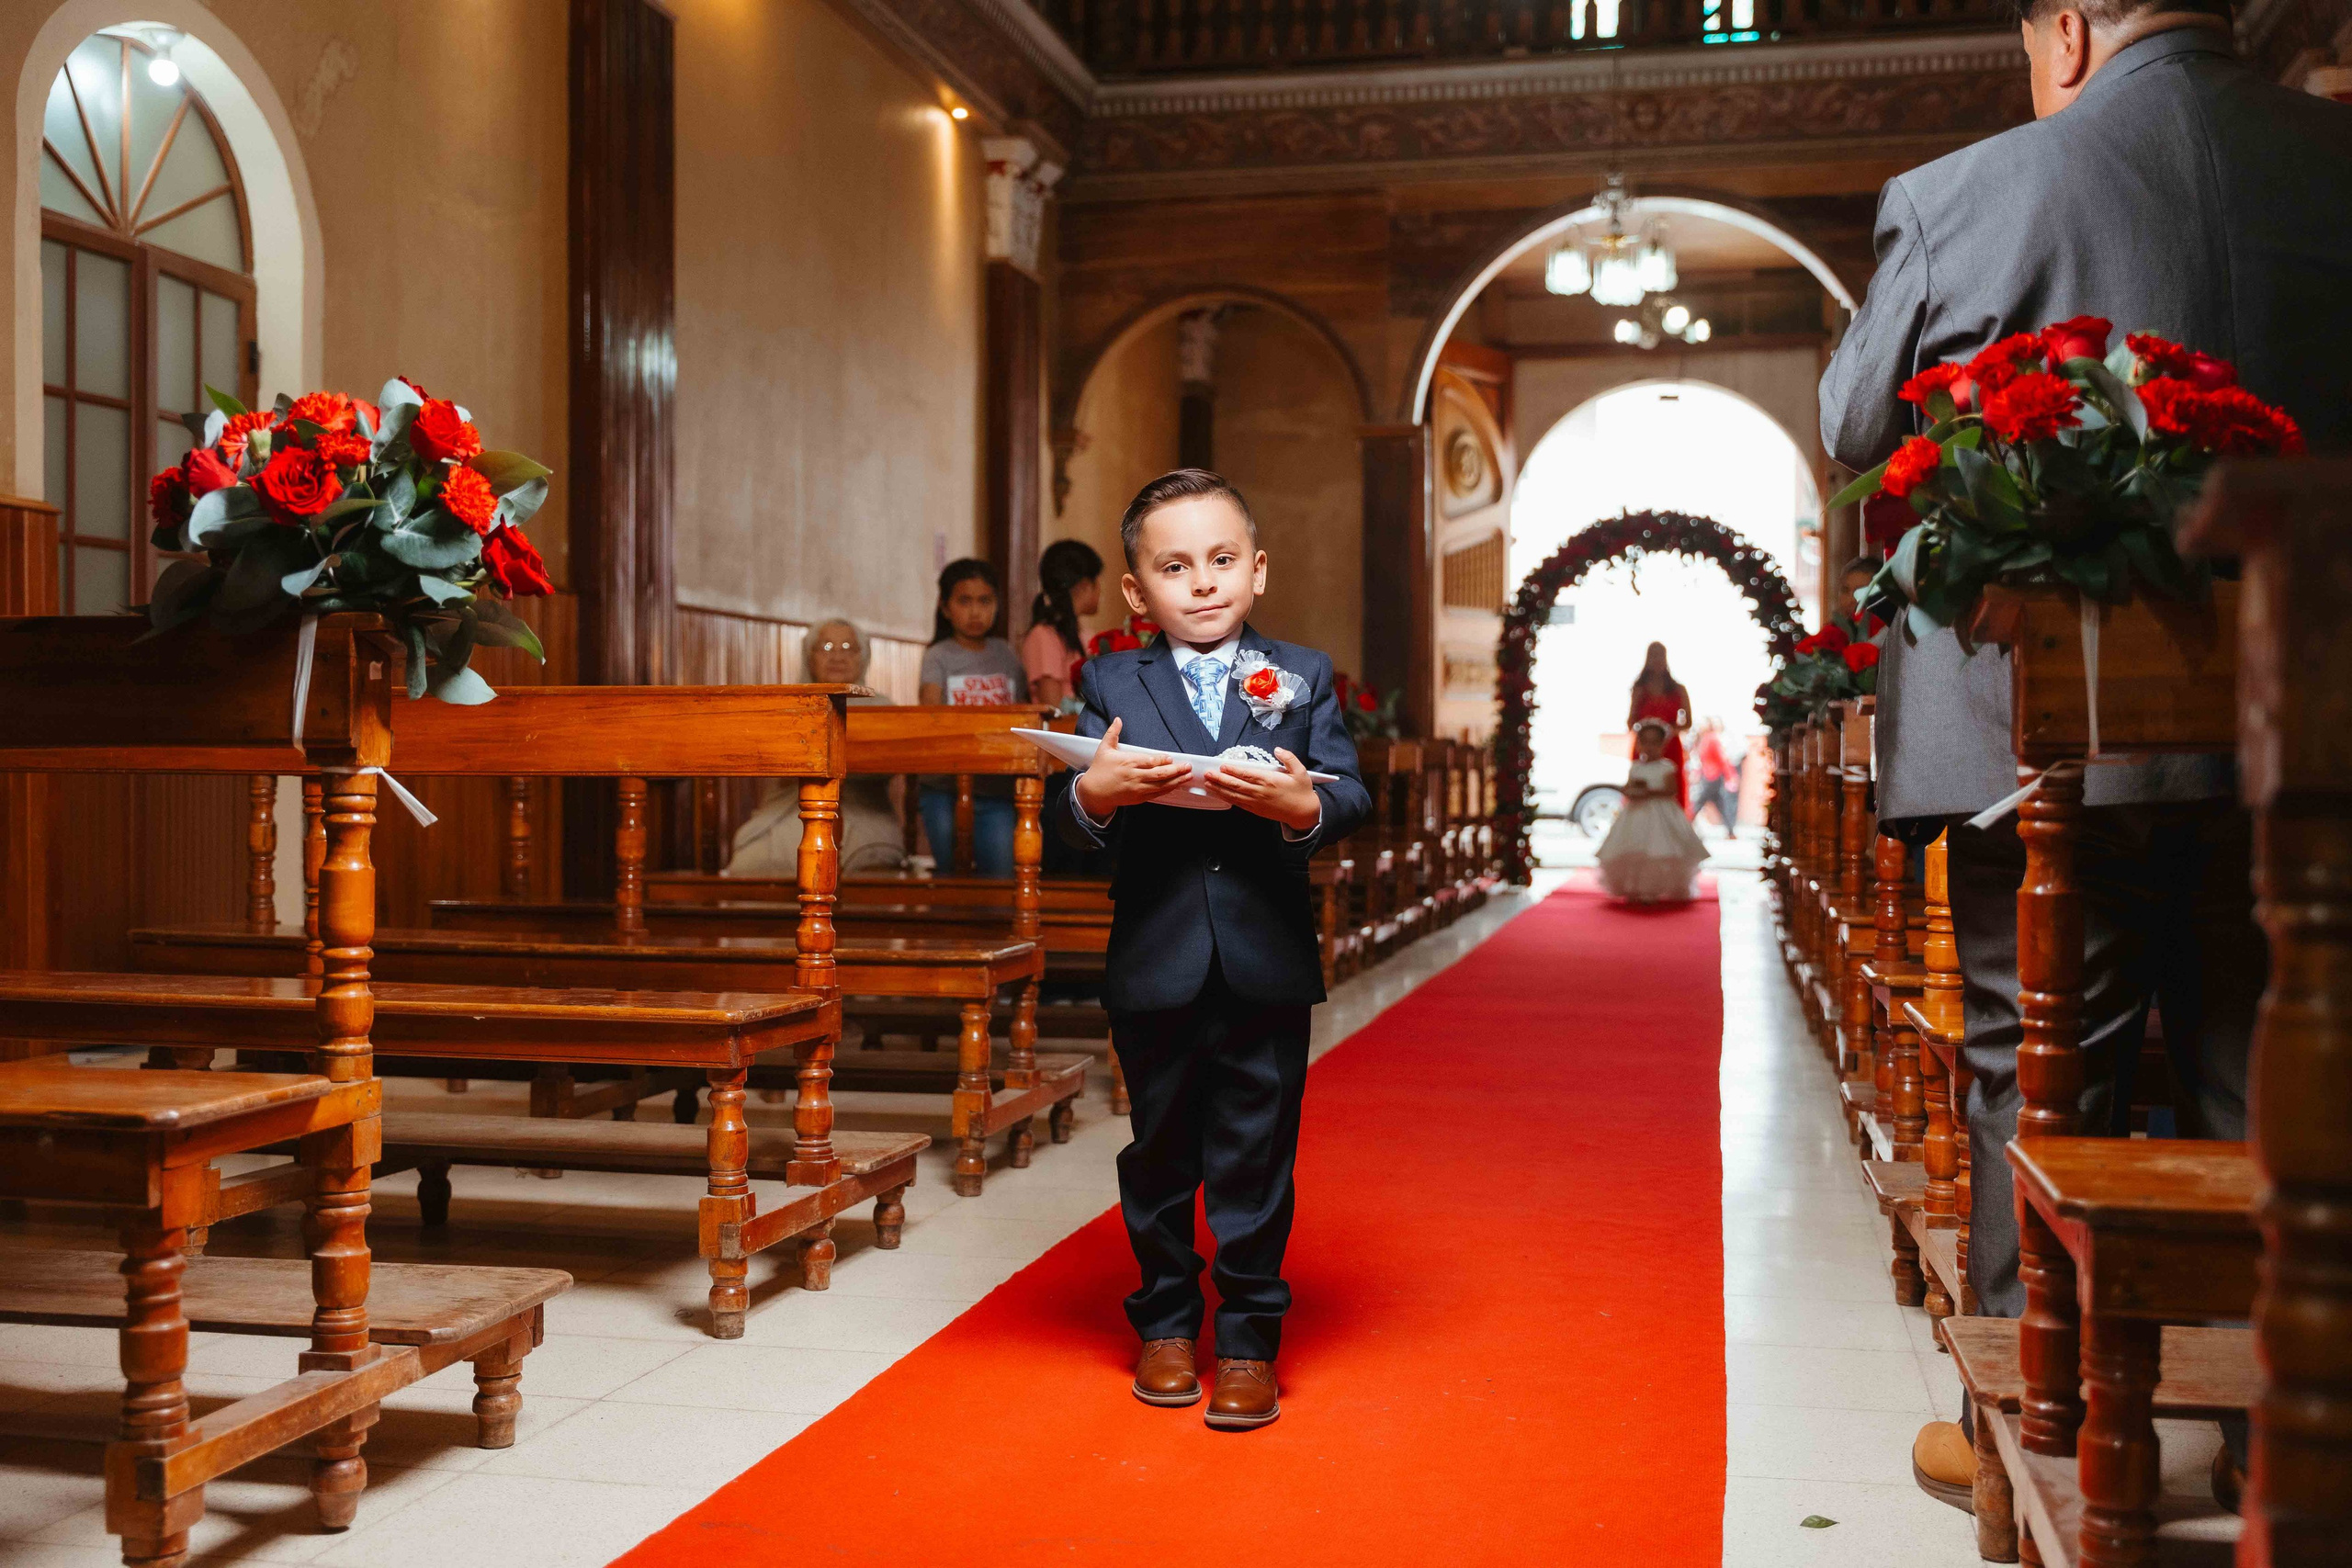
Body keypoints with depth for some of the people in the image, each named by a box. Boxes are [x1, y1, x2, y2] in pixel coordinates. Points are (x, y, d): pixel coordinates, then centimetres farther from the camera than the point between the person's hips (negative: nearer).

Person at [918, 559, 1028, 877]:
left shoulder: (1006, 656, 14)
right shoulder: (938, 657, 5)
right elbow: (930, 708, -13)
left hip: (997, 789, 2)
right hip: (945, 788, -2)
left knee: (1001, 872, -4)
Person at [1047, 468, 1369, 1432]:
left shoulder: (1303, 677, 5)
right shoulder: (1112, 684, 3)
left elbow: (1352, 798, -5)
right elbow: (1066, 819, -3)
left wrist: (1303, 806, -26)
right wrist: (1094, 793, -25)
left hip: (1266, 968, 0)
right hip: (1155, 966, 1)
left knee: (1255, 1160, 6)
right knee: (1159, 1154, 13)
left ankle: (1248, 1337, 18)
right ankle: (1166, 1323, 30)